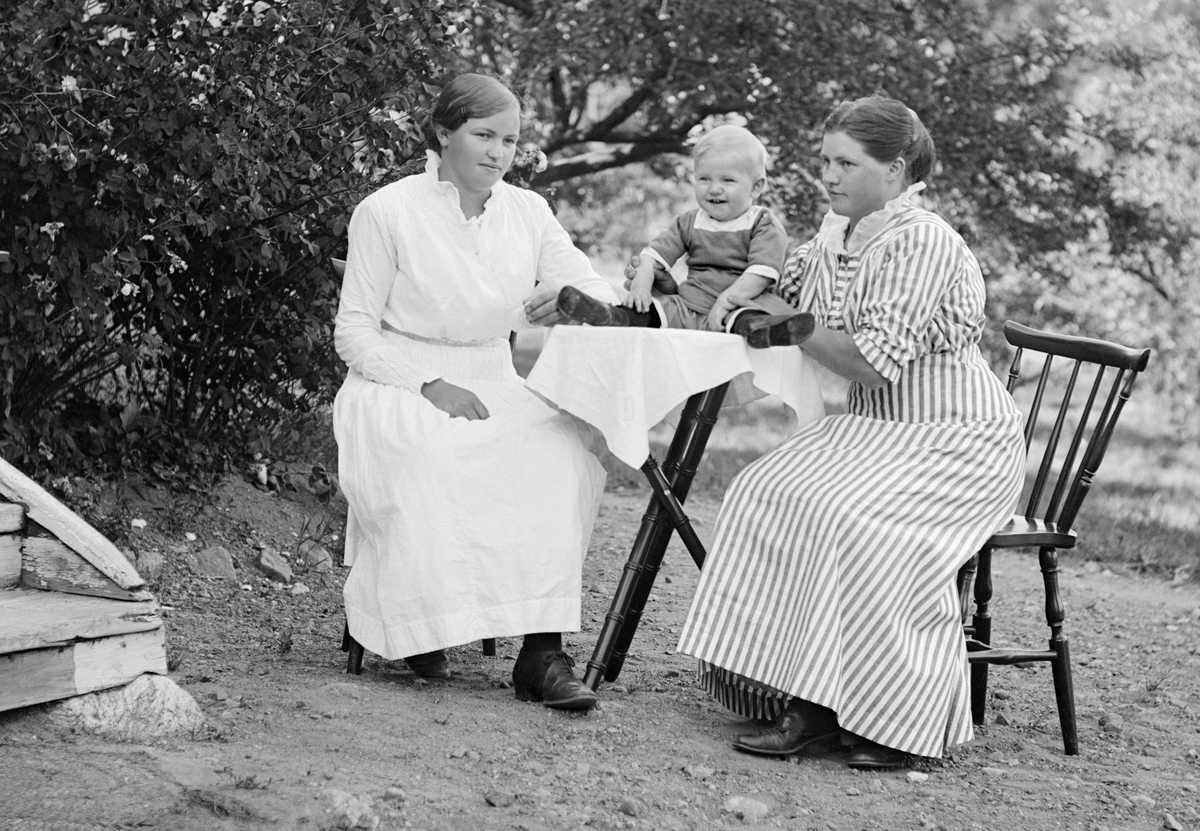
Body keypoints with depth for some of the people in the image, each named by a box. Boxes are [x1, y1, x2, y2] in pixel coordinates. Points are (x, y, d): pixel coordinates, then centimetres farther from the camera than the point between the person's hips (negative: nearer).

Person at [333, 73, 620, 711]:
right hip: (396, 387, -4)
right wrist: (431, 386, -17)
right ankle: (421, 628, -19)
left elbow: (604, 300, 2)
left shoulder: (527, 212, 8)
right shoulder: (386, 212, -4)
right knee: (426, 457, -38)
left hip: (493, 388, 4)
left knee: (566, 444, -28)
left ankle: (542, 649, -31)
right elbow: (354, 333, -3)